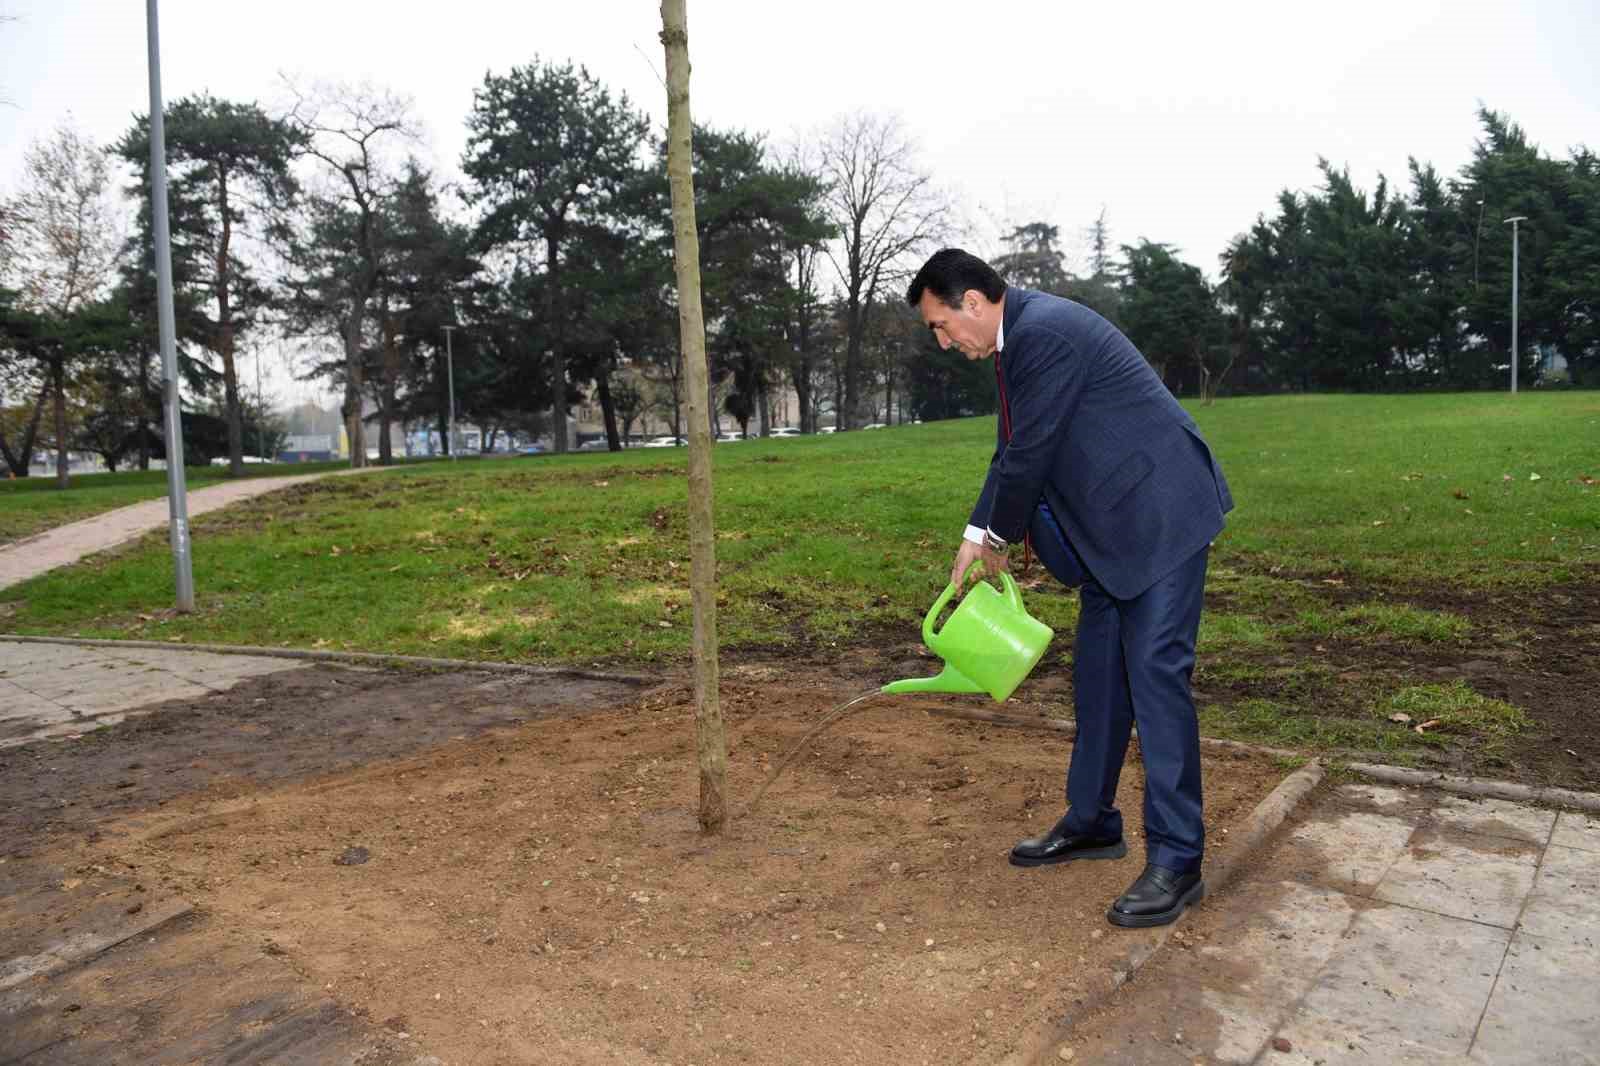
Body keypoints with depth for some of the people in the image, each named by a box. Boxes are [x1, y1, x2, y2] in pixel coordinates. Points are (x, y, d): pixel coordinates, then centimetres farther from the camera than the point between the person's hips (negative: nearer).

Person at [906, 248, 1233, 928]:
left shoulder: (1045, 332, -21)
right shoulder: (1017, 338, 11)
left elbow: (1030, 454, -18)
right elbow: (1010, 452, 16)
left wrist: (999, 539, -3)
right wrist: (977, 538, 10)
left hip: (1160, 517, -10)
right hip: (1110, 527, 10)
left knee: (1155, 674, -10)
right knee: (1097, 673, 13)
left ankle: (1176, 860, -1)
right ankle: (1091, 822, 26)